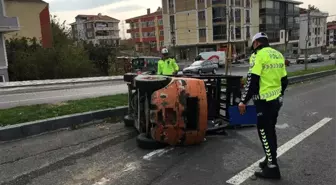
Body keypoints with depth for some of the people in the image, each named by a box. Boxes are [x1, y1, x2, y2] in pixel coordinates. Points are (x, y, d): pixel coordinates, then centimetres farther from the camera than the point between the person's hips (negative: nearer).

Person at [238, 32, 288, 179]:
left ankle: (272, 168, 4)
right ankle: (270, 159, 32)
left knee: (264, 132, -1)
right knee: (270, 131, 19)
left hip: (264, 101, -8)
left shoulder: (258, 55, -12)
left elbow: (252, 81, -19)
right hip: (276, 100, 8)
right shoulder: (278, 55, 12)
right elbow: (284, 80, 16)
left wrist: (243, 101, -15)